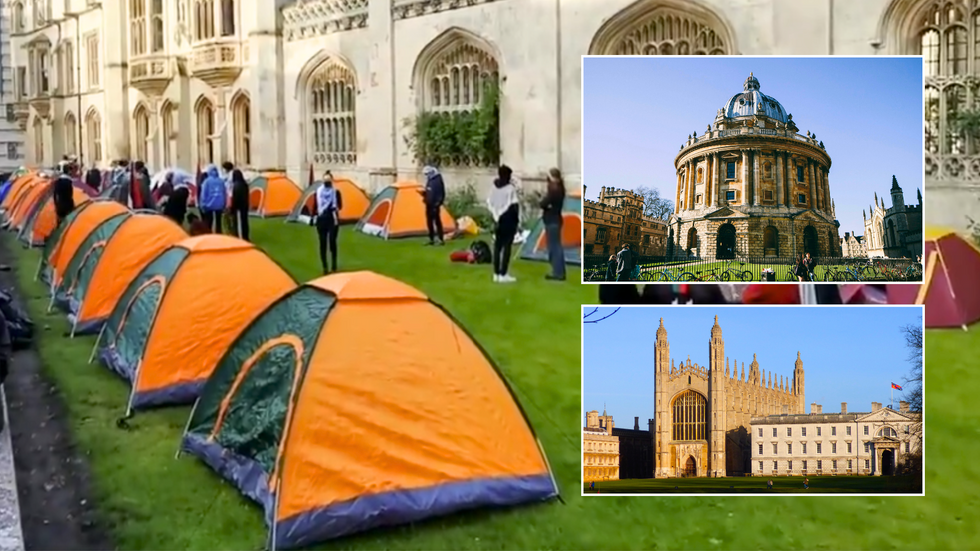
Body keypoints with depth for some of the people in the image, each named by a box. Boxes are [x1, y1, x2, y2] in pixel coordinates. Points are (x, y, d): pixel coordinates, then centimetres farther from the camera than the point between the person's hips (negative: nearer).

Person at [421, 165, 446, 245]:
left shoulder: (437, 181, -13)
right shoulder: (429, 181, 14)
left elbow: (440, 194, -16)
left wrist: (437, 203, -19)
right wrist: (424, 193, 4)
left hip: (434, 205, -9)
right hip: (429, 205, 9)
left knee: (437, 222, -8)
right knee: (429, 222, 11)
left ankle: (441, 240, -5)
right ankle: (431, 239, 19)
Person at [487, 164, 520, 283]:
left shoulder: (494, 187, 7)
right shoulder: (510, 188, -13)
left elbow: (489, 203, 8)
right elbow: (514, 205, -15)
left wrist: (496, 214, 10)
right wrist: (517, 219, -6)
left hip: (499, 219, 7)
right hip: (508, 220, -7)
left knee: (497, 246, 10)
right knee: (507, 246, -4)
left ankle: (496, 274, 14)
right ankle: (503, 275, -5)